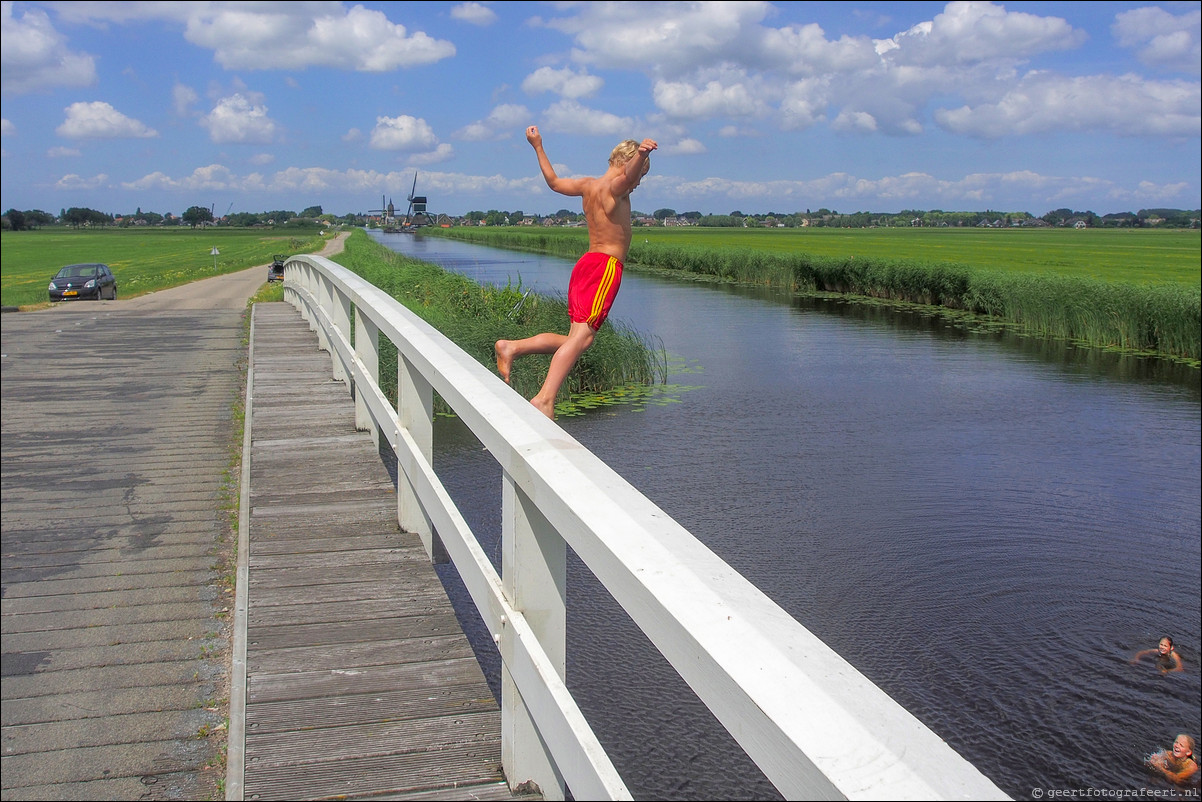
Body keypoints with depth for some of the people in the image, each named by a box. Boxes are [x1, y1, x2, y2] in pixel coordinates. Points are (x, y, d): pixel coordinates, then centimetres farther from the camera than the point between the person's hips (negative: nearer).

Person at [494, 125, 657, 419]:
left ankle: (511, 347, 8)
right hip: (605, 265, -9)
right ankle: (545, 399, -29)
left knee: (573, 339, 11)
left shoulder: (587, 185, 18)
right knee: (581, 337, -18)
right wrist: (641, 155, -52)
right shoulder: (613, 187, -7)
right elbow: (627, 176, -31)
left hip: (585, 264, 9)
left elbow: (554, 181, 34)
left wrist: (538, 147, 47)